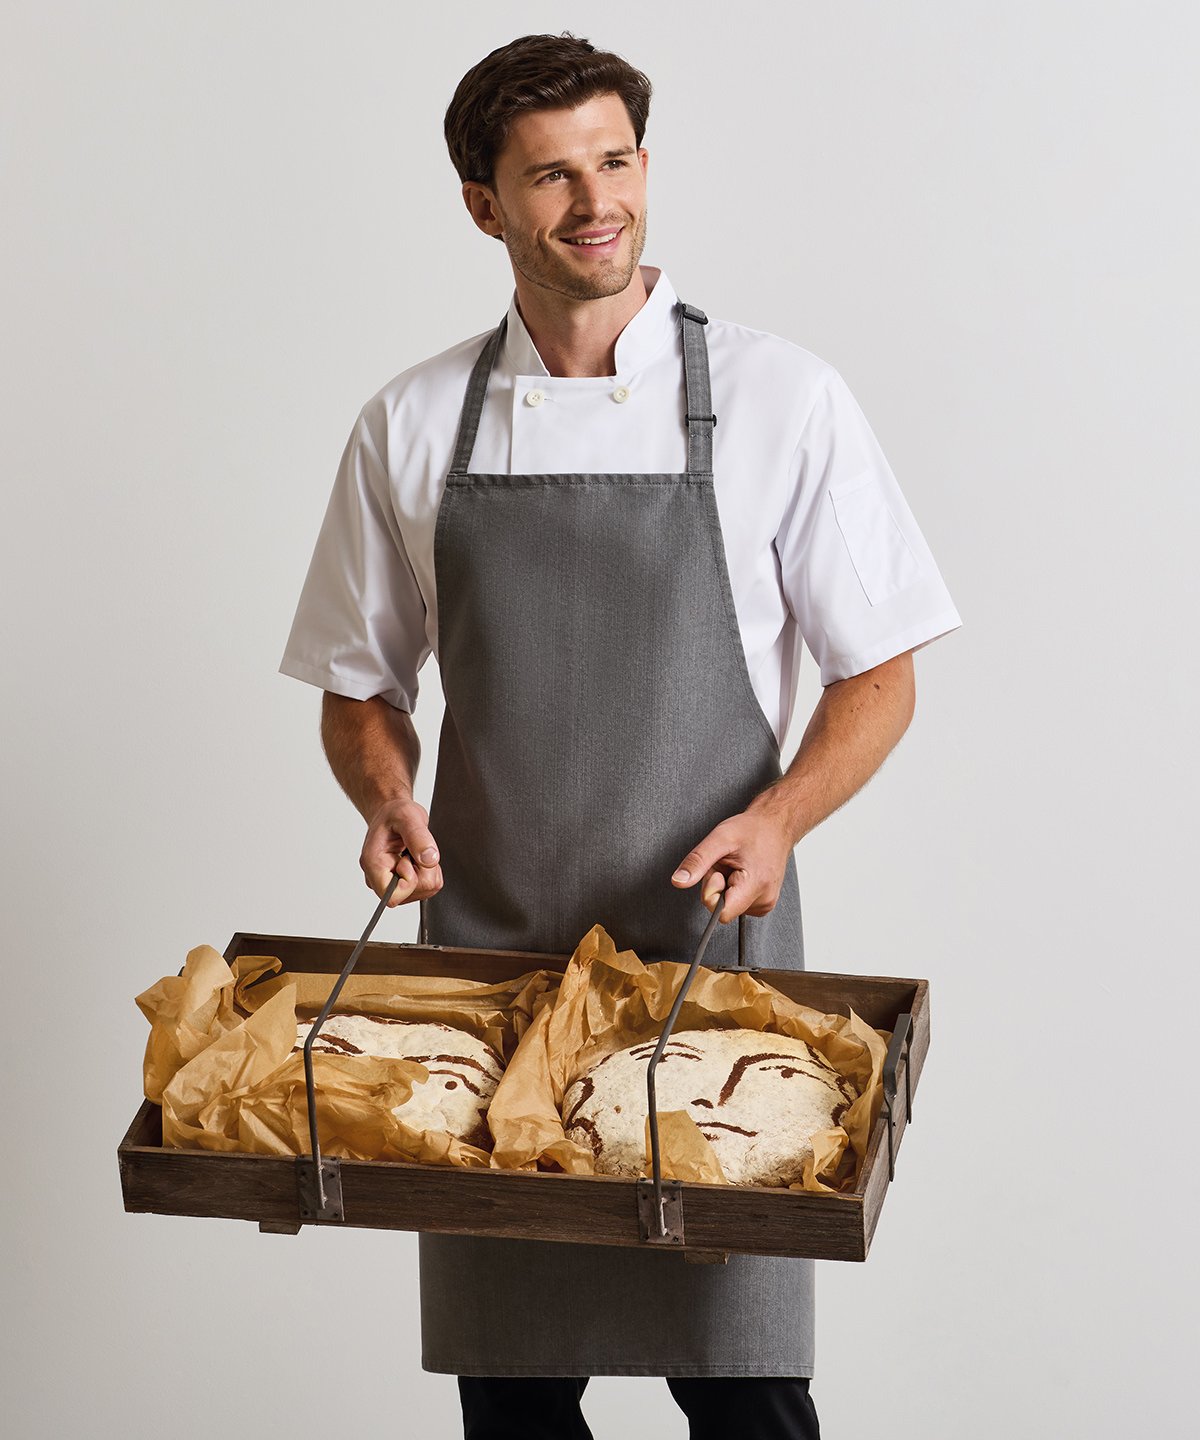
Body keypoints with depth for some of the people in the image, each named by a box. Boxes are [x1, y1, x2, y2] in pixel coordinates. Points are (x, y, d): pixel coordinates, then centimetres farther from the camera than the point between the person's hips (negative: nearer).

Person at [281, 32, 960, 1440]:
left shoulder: (780, 400, -1)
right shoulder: (412, 425, 5)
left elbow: (878, 675, 2)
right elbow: (362, 686, 14)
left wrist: (778, 816, -15)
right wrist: (387, 794, -7)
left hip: (712, 947, -2)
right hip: (485, 950, 2)